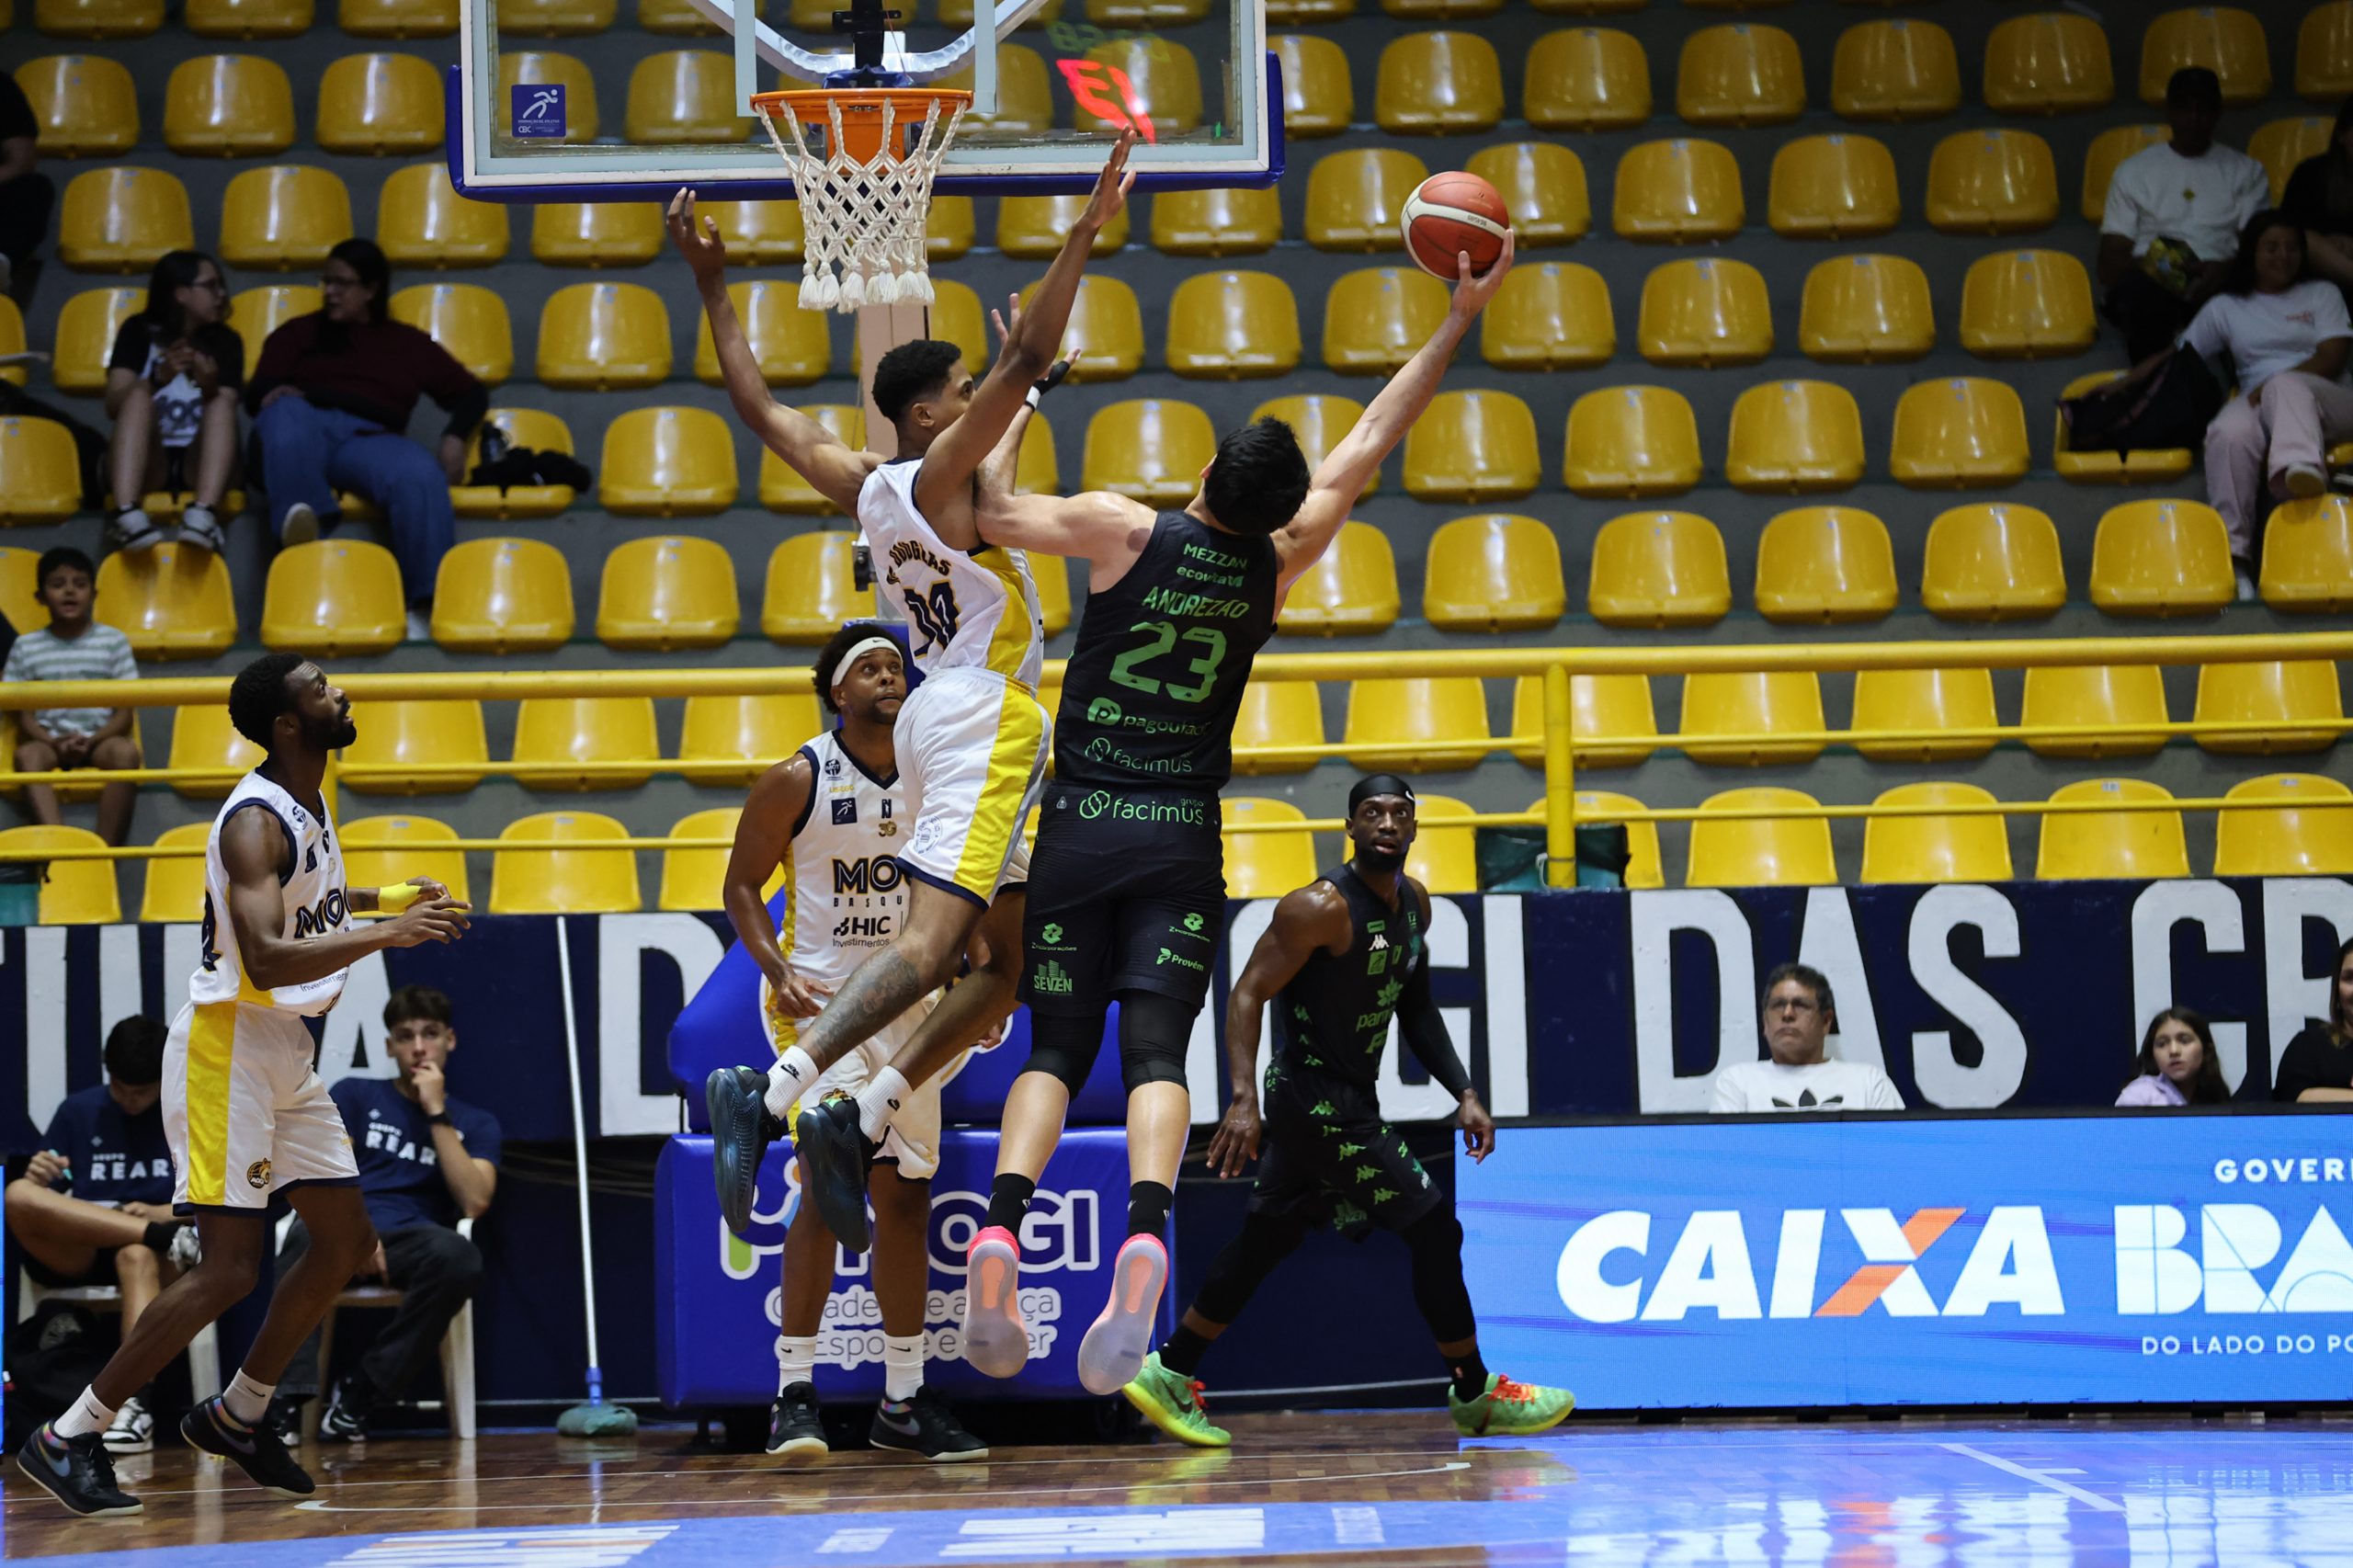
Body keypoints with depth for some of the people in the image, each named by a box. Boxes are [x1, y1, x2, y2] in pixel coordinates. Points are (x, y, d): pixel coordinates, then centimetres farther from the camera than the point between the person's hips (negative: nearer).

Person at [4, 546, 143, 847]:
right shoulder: (26, 647, 6)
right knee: (27, 755, -34)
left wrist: (91, 741, -16)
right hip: (49, 740, 0)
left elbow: (124, 713, 2)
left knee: (126, 750, -34)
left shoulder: (114, 641, 4)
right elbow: (26, 716, 5)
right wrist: (55, 743, -16)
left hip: (99, 740, 0)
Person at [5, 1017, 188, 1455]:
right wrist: (40, 1179, -14)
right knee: (19, 1195, -29)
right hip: (79, 1253, 2)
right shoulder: (78, 1110, 11)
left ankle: (135, 1406, -52)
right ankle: (165, 1236, -34)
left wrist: (163, 1212, -14)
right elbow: (46, 1204, 9)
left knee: (138, 1258, -41)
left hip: (155, 1254, -2)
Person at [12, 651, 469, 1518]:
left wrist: (380, 897, 19)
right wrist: (389, 934, -32)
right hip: (228, 1046, -10)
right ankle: (66, 1438, -5)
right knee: (229, 1267, -12)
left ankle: (237, 1414, 23)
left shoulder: (309, 805, 10)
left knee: (347, 1240, 10)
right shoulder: (255, 819, -20)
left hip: (286, 1052, 10)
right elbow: (266, 959, -31)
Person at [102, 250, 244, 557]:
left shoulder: (226, 341, 13)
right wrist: (160, 377, -22)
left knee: (221, 402, -25)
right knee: (140, 391, -27)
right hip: (142, 463, -1)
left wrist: (209, 387, -22)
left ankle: (203, 514, -51)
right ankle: (125, 513, -50)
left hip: (198, 463, 1)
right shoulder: (139, 332, 9)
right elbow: (114, 405, -4)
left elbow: (225, 414, -1)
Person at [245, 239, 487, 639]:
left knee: (422, 474, -36)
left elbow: (471, 393, 25)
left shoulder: (408, 343, 28)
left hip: (368, 440, 0)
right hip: (305, 429, 0)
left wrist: (454, 438, 2)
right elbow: (255, 394, 17)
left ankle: (425, 606, -44)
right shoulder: (298, 333, 28)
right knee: (286, 413, -39)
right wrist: (279, 393, -9)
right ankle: (301, 518, -62)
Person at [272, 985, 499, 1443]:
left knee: (460, 1255, -37)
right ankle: (286, 1399, -43)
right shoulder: (354, 1096, 18)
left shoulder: (474, 1123, 19)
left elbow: (475, 1202, 0)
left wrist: (436, 1113, -2)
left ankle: (361, 1391, -26)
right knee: (307, 1234, -38)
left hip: (412, 1242, 0)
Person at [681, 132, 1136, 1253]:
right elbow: (1027, 361, -17)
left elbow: (762, 409, 21)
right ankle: (769, 1095, -32)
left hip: (947, 717, 10)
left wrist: (713, 288, 25)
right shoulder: (937, 476, -8)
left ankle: (855, 1124, 2)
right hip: (983, 717, -10)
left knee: (1005, 963, 11)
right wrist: (1087, 230, -16)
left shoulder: (863, 486, 12)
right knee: (927, 943, -20)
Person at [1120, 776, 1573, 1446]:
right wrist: (1244, 1100, -30)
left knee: (1267, 1239, 15)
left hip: (1348, 1101, 9)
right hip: (1317, 1100, -9)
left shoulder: (1414, 903, 7)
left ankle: (1168, 1375, 23)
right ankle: (1476, 1395, 6)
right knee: (1433, 1227, -7)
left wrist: (1464, 1093, 10)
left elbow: (1417, 1010, 18)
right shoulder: (1322, 908, -20)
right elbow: (1247, 996, -21)